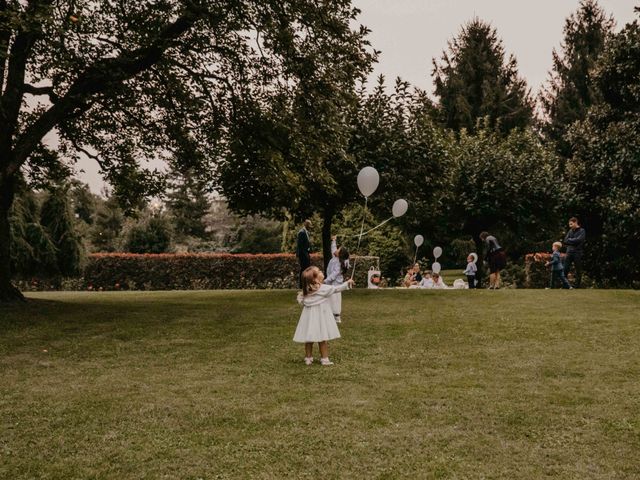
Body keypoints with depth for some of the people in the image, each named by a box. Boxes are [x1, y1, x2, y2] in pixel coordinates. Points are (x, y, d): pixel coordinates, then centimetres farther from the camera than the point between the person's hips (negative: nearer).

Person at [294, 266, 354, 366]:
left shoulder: (306, 290, -1)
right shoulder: (323, 288, -16)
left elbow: (301, 301, 0)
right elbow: (336, 289, -10)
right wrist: (347, 283, -1)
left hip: (309, 316, 6)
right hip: (320, 316, -5)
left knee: (309, 339, 11)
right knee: (323, 338, 4)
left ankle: (308, 358, 20)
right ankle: (324, 359, 9)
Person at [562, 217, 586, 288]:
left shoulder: (582, 231, -2)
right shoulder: (570, 231, 13)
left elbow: (578, 240, -16)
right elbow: (565, 241, 4)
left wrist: (569, 240, -6)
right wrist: (573, 242, -9)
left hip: (578, 253, -4)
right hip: (569, 252, 4)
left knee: (578, 270, 3)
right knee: (565, 269, -1)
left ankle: (577, 285, 10)